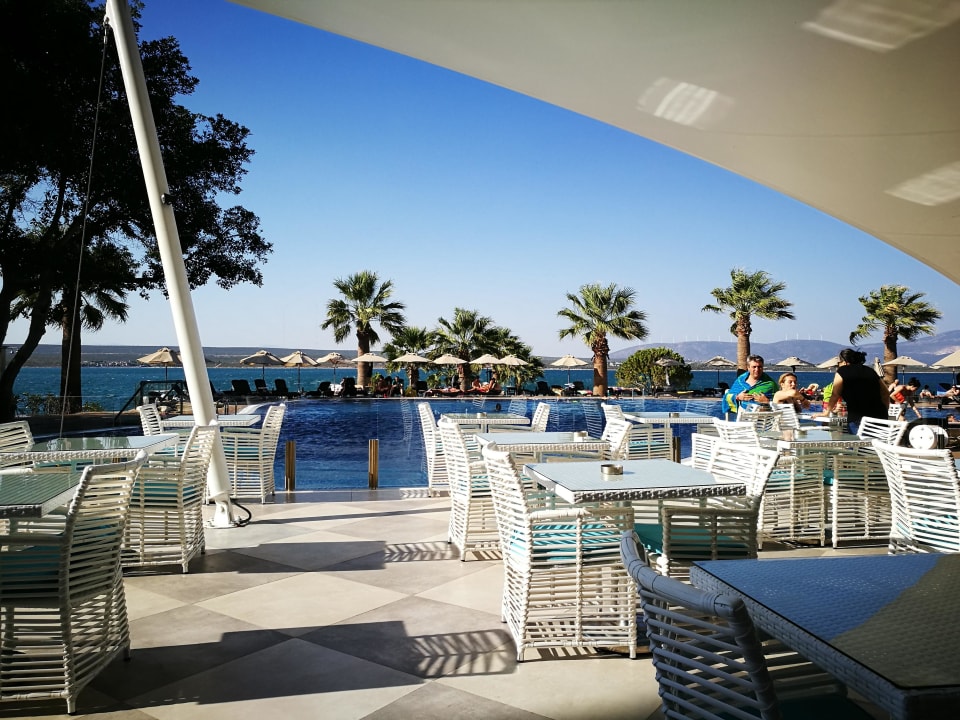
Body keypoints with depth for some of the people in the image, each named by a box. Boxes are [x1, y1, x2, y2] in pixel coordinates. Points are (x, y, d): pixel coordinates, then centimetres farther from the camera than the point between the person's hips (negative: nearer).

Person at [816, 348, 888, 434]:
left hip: (858, 419, -5)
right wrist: (882, 412, 30)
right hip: (880, 417, 5)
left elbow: (835, 395, 6)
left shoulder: (842, 371, 2)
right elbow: (885, 394, 21)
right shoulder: (870, 371, 16)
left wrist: (827, 412, 18)